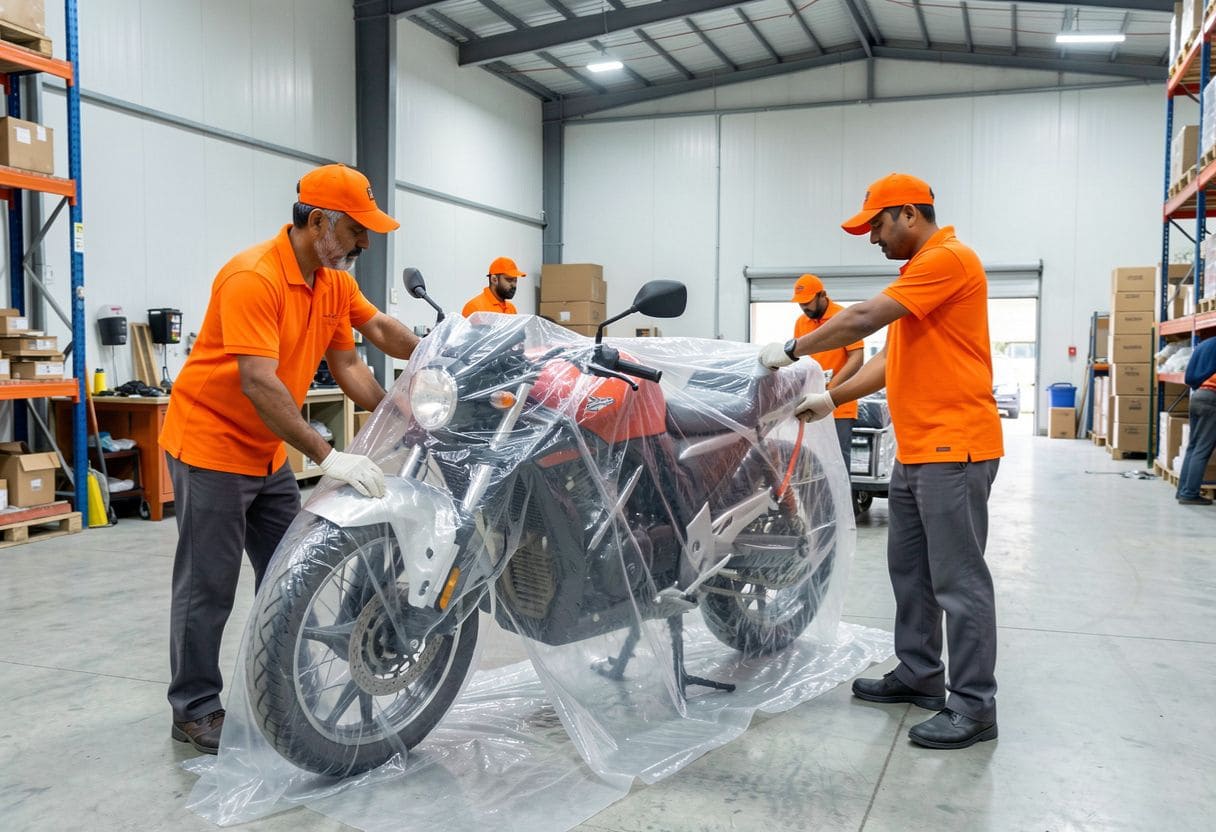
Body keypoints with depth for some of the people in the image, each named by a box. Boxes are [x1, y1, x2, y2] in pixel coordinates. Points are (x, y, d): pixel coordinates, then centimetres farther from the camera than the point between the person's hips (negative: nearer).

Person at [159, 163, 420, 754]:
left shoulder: (335, 281, 2)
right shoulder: (253, 278, -24)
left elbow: (346, 363, 3)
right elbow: (259, 383, -33)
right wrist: (327, 456, -37)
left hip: (268, 454, 9)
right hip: (210, 446, -8)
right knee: (209, 587, -1)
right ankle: (194, 710, 14)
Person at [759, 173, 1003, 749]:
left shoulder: (948, 259, -12)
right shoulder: (918, 271, 21)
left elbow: (863, 319, -19)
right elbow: (891, 359, 20)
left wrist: (792, 349, -10)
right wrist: (832, 399, 11)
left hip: (954, 448, -10)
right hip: (916, 450, 10)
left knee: (957, 579, -5)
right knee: (909, 570, 15)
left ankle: (974, 706, 4)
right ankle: (918, 675, 27)